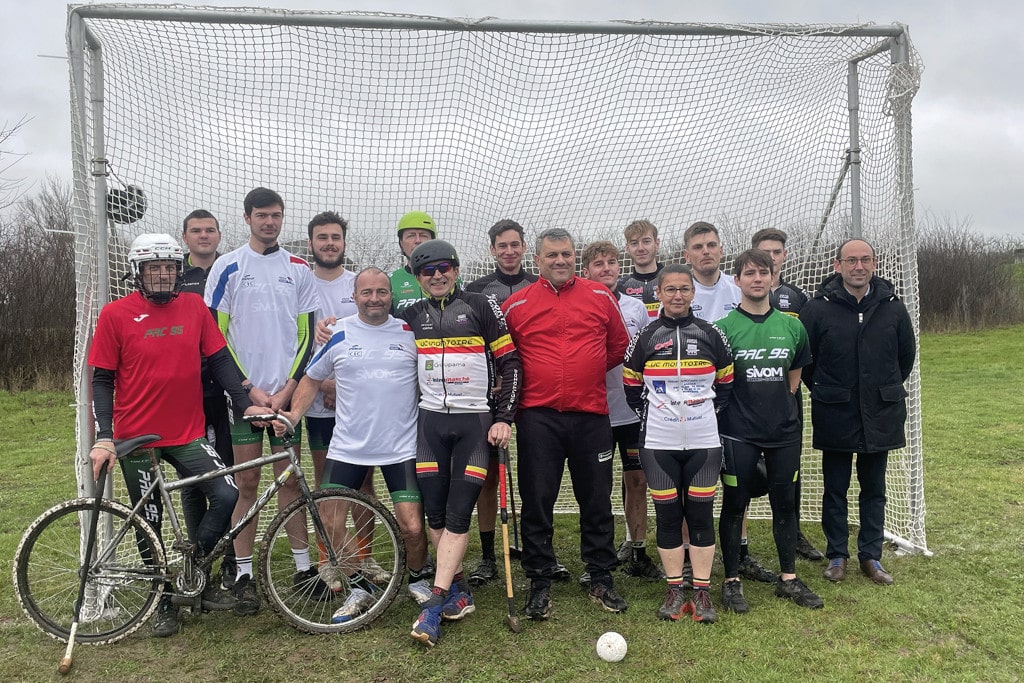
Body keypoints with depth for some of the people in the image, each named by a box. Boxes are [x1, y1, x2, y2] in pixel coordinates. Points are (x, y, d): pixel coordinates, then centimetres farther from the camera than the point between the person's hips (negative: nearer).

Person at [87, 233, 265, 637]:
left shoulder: (194, 307, 1)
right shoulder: (116, 315, -5)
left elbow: (219, 361, 4)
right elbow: (102, 380, -2)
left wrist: (245, 404, -7)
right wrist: (103, 439, -11)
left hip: (188, 434, 2)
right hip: (136, 438, -1)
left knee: (226, 494, -15)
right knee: (150, 523, 8)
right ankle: (164, 600, 29)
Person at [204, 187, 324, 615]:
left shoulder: (299, 270, 7)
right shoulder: (227, 267, 1)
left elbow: (306, 335, 5)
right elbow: (217, 336, -2)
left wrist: (286, 389, -6)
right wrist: (250, 388, -9)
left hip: (286, 392, 2)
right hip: (243, 392, -1)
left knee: (289, 479, 8)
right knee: (247, 483, 3)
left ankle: (303, 567, 18)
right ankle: (244, 575, 13)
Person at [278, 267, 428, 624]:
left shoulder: (410, 332, 2)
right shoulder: (337, 335, 2)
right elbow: (312, 379, 11)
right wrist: (294, 414, -4)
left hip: (402, 448, -1)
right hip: (347, 447, 1)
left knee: (412, 529, -4)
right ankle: (360, 588, 23)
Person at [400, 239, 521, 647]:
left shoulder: (481, 307, -1)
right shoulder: (411, 316, 9)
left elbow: (509, 362, -2)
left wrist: (504, 418, -8)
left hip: (476, 422, -3)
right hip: (431, 422, 4)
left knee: (459, 515, -5)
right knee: (435, 513, 4)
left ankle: (434, 606, -2)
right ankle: (459, 591, 21)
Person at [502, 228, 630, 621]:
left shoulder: (601, 297, 5)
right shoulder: (516, 304, 2)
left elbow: (619, 346, 14)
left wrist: (586, 371, 8)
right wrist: (535, 378, 2)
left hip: (591, 415, 1)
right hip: (538, 417, -1)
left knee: (596, 501, 9)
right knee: (537, 503, 3)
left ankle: (601, 580, 24)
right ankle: (539, 585, 17)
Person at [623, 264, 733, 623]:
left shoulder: (711, 335, 3)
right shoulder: (645, 338, 1)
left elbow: (726, 384, 12)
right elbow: (631, 386, 9)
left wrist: (711, 411, 3)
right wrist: (650, 414, 3)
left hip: (703, 441, 0)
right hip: (659, 442, 0)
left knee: (701, 513, 3)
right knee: (667, 514, 5)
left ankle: (702, 593, 14)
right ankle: (675, 591, 17)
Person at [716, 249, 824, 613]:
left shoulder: (792, 326, 5)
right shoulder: (724, 327, -7)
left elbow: (794, 376, 15)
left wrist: (778, 408, 10)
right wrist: (739, 407, -2)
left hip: (784, 432, 4)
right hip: (738, 433, -4)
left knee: (785, 503, 13)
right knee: (735, 505, 6)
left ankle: (788, 579, 27)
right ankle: (731, 581, 18)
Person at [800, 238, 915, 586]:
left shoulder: (892, 306, 1)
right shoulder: (818, 308, -9)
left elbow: (907, 352, 15)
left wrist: (888, 389, 13)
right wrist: (824, 391, 6)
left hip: (880, 414, 3)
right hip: (835, 415, -2)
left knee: (874, 490, 13)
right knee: (835, 489, 9)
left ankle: (871, 556, 25)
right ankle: (837, 555, 22)